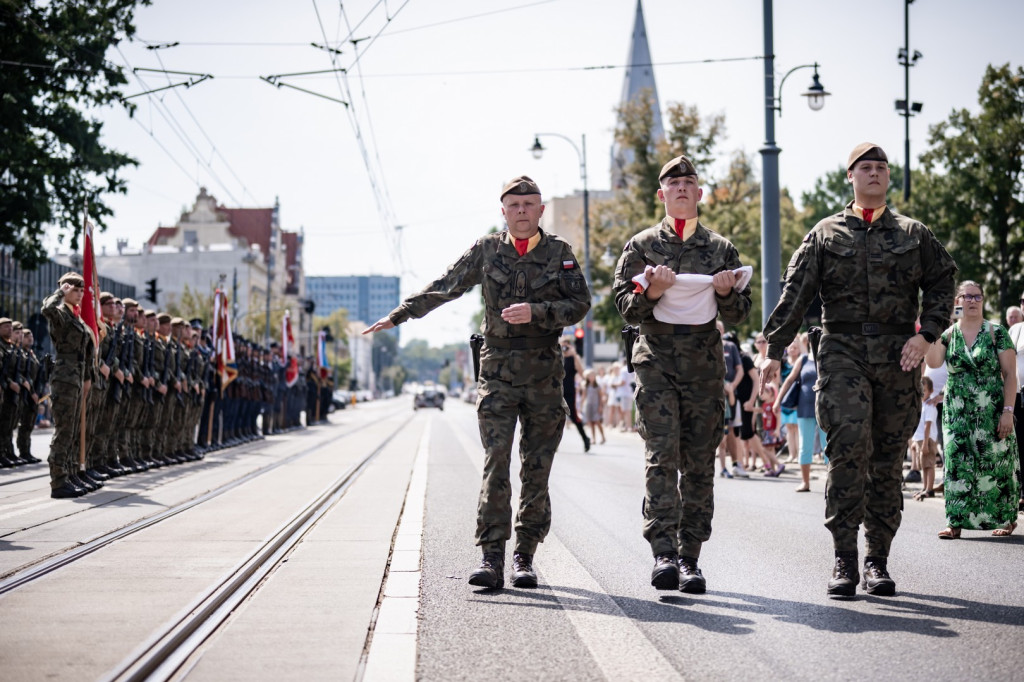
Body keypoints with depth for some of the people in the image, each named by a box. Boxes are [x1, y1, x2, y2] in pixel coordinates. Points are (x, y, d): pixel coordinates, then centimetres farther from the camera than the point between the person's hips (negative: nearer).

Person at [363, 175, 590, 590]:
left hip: (544, 373, 0)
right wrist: (397, 316, 9)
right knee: (495, 465, -10)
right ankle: (492, 558, -13)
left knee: (537, 470, 3)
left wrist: (535, 312, -15)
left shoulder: (559, 252, 5)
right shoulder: (486, 250, 6)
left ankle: (524, 557, 11)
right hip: (497, 372, 0)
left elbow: (579, 304, -2)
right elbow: (443, 288, 10)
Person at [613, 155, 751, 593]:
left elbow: (739, 315, 13)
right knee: (661, 455, -14)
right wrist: (650, 292, -15)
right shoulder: (642, 246, 9)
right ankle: (663, 553, -18)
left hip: (705, 364, 2)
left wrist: (727, 293, -9)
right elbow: (625, 306, 5)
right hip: (655, 360, -2)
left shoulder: (721, 249, 13)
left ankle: (690, 559, 6)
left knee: (699, 464, 1)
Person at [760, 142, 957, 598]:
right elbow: (795, 294, 5)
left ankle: (877, 561, 11)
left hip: (898, 356, 2)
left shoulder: (914, 235, 14)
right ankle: (844, 559, -15)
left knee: (888, 458, 4)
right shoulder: (826, 234, 11)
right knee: (849, 445, -17)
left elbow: (941, 284, 11)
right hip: (843, 351, -2)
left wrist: (925, 334, -4)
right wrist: (775, 349, -4)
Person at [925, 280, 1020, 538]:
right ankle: (956, 521, -3)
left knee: (995, 464, 0)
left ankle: (1007, 519, 13)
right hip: (957, 413, 3)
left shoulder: (997, 333, 0)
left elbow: (1010, 375, -3)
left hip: (991, 411, -2)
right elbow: (933, 362, -10)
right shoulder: (948, 334, 7)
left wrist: (1008, 411, -11)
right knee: (957, 463, -4)